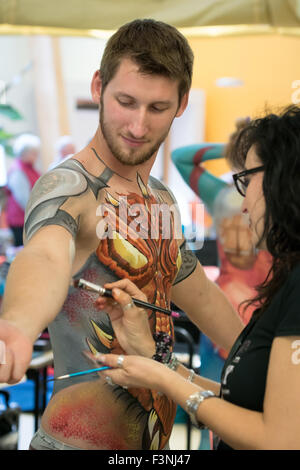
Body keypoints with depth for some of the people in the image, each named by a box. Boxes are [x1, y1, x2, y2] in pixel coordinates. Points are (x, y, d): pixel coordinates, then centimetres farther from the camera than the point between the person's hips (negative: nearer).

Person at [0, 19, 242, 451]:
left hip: (155, 438, 8)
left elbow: (202, 297, 22)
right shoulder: (67, 188, -17)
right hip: (81, 440, -8)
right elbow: (46, 257, -40)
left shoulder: (161, 199, 9)